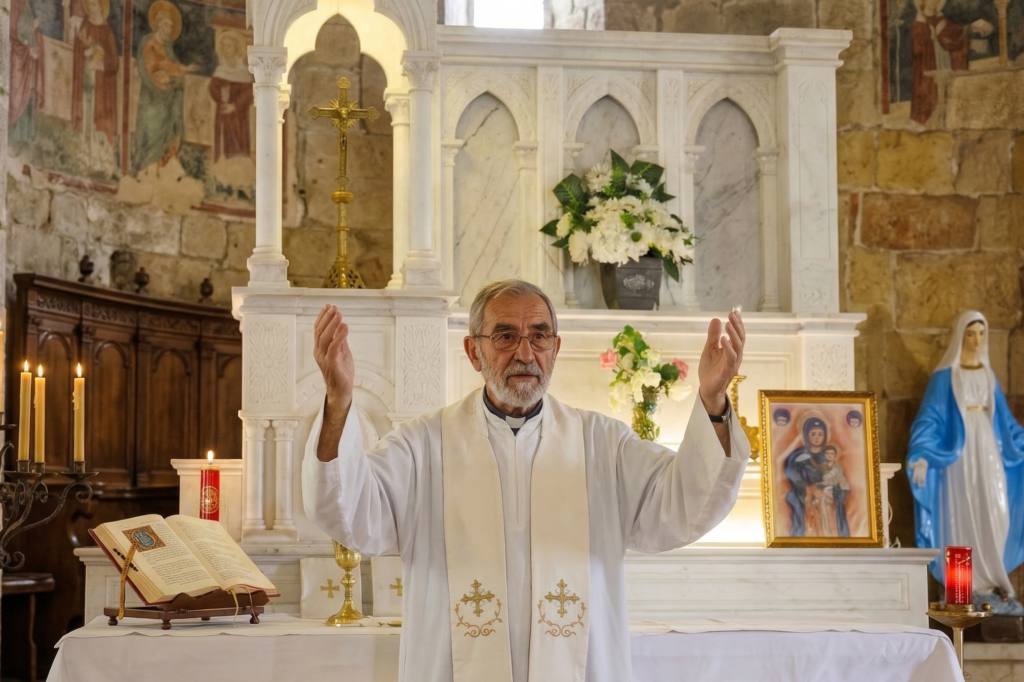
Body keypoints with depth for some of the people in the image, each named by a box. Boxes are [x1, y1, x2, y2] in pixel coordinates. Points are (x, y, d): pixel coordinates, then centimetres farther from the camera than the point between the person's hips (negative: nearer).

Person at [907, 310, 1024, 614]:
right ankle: (973, 586, -1)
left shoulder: (988, 375, 13)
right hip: (959, 452, -5)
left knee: (995, 517, 0)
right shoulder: (944, 376, -4)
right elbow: (930, 418, -9)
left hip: (988, 451, 5)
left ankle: (989, 581, 7)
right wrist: (921, 455, -22)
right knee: (965, 518, -5)